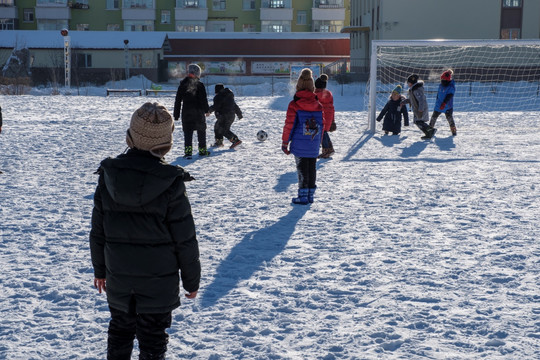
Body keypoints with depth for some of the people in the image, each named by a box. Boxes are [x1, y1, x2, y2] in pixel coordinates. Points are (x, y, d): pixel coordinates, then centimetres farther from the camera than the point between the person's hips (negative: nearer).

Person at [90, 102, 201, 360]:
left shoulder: (108, 176, -7)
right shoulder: (170, 183, -17)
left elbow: (97, 230, 2)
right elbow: (185, 239, -11)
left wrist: (99, 268, 16)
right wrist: (192, 280, 1)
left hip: (118, 278, 3)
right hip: (159, 281, -3)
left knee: (120, 330, 22)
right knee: (152, 339, 9)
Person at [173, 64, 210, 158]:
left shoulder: (182, 85, 3)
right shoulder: (200, 85, -6)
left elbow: (178, 101, 4)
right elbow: (204, 99, -6)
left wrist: (176, 114, 8)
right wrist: (206, 110, 6)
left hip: (186, 112, 1)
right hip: (199, 112, -1)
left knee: (188, 132, 1)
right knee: (201, 131, 12)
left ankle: (188, 151, -12)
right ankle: (202, 150, 17)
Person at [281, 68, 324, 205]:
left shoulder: (294, 105, -9)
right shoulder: (319, 106, 4)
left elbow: (289, 126, -8)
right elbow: (322, 125, 10)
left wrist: (285, 142, 2)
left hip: (299, 146, -4)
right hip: (314, 146, 4)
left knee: (302, 169, 2)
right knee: (312, 168, 12)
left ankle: (303, 196, 3)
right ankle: (310, 194, 18)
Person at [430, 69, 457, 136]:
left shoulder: (451, 87, -16)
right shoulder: (441, 85, 3)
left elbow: (449, 96, -27)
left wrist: (444, 103, -34)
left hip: (447, 106, -6)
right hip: (439, 105, 6)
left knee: (449, 117, -11)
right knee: (434, 116, 11)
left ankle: (453, 130, -2)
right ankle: (430, 128, 25)